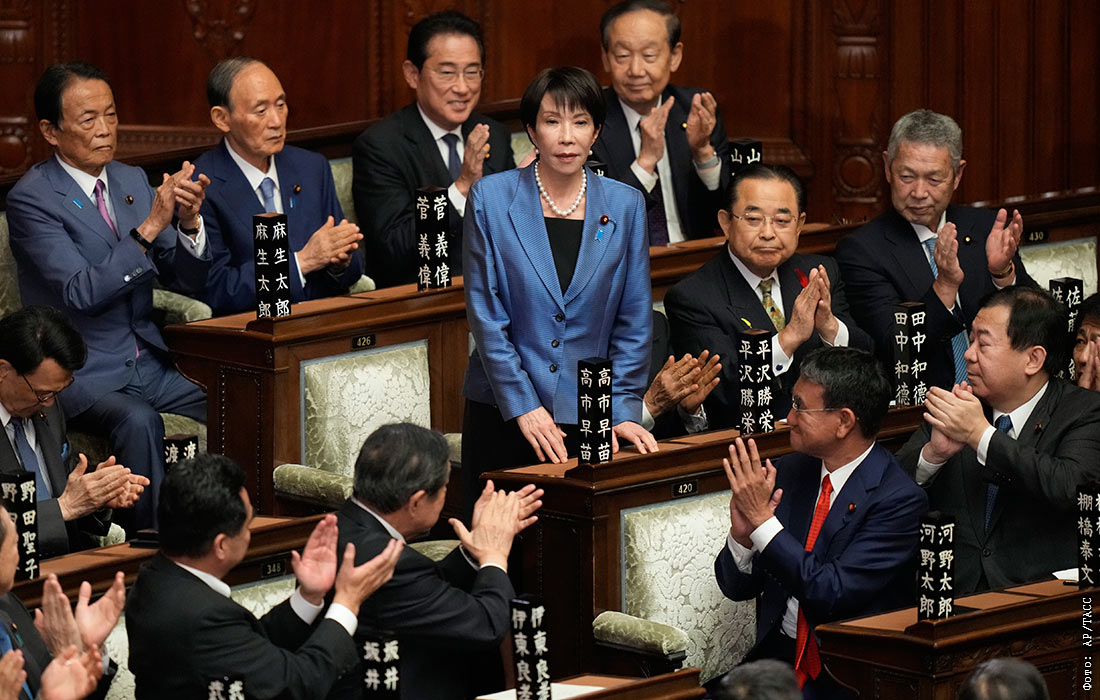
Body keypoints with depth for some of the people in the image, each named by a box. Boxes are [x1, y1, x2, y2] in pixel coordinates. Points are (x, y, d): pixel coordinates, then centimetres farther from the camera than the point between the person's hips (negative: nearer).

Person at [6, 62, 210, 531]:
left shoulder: (132, 181, 11)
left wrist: (189, 222, -11)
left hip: (148, 365, 6)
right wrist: (150, 226, -26)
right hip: (80, 375, -6)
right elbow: (81, 293, -21)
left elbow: (186, 280, 10)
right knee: (138, 419, -35)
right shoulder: (31, 198, -9)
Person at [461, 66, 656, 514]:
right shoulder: (492, 199, -2)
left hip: (589, 417, 1)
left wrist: (624, 410, -4)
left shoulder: (624, 206, 3)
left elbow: (633, 322, 5)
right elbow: (485, 314, -4)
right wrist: (524, 408, -10)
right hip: (502, 414, -1)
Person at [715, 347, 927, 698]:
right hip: (777, 656, 6)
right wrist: (741, 534, -10)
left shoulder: (898, 498, -11)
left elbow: (833, 594, -19)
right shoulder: (789, 472, 8)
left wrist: (763, 520, -18)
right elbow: (738, 588, 12)